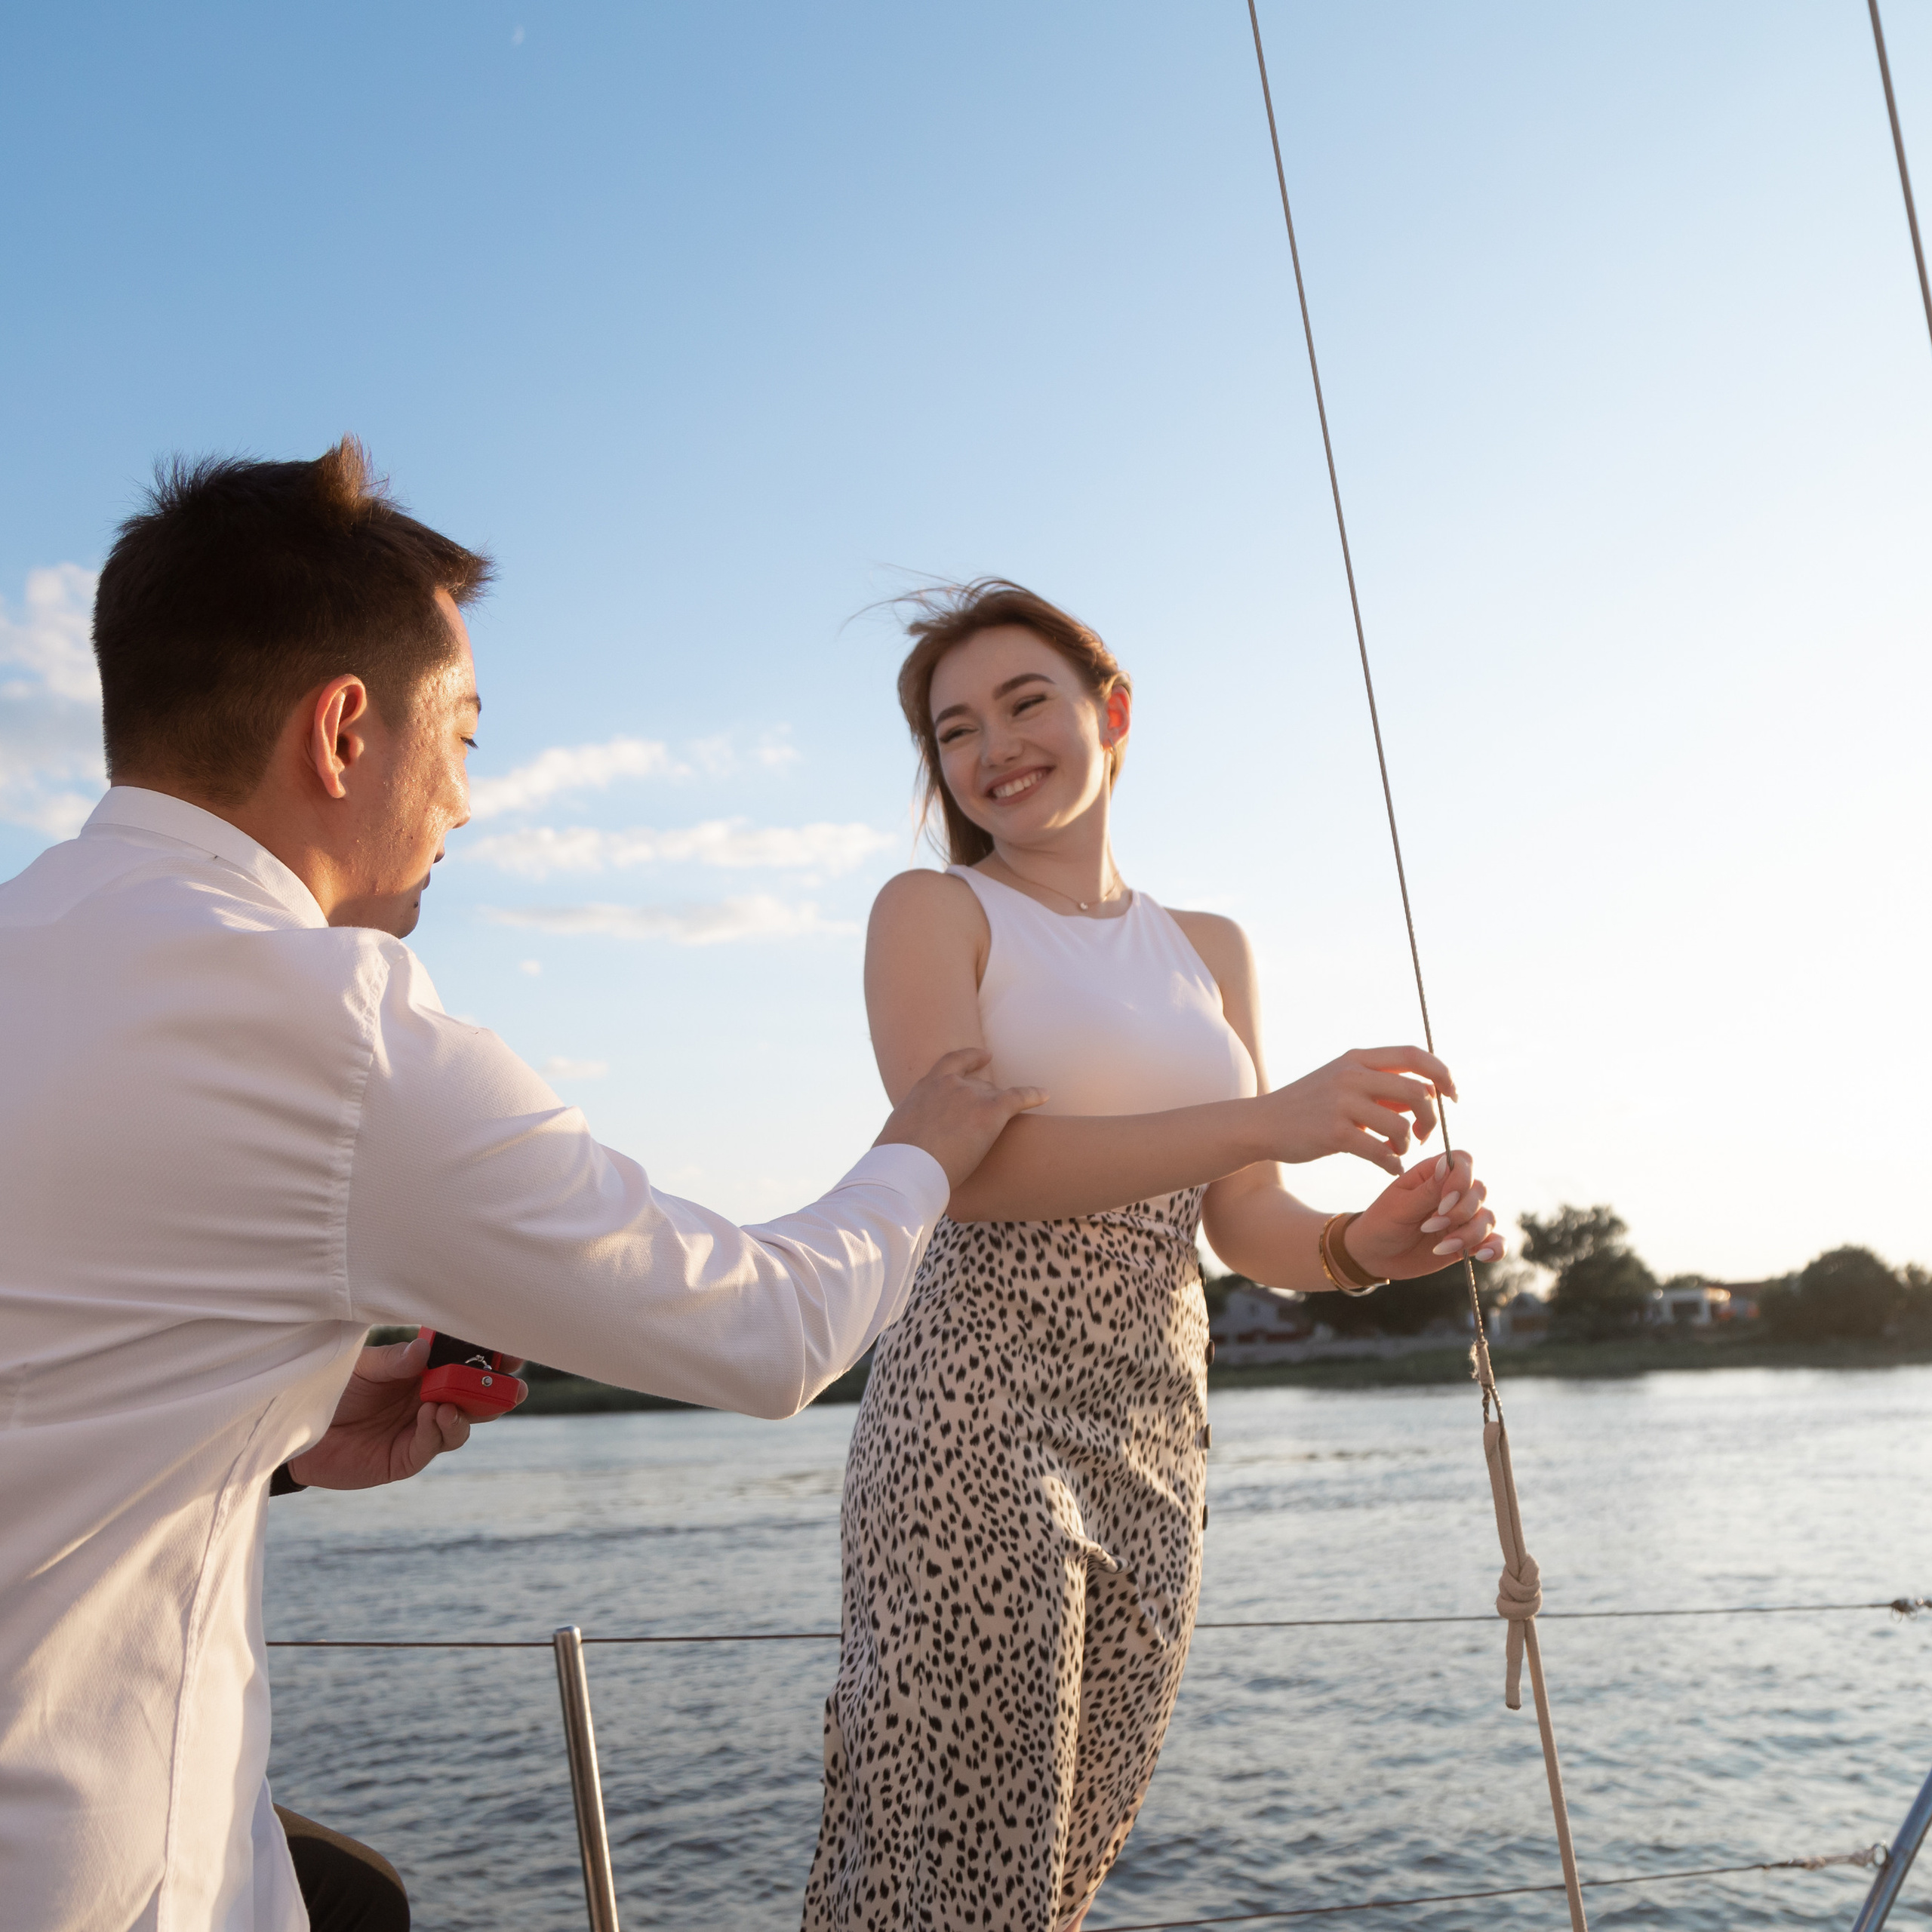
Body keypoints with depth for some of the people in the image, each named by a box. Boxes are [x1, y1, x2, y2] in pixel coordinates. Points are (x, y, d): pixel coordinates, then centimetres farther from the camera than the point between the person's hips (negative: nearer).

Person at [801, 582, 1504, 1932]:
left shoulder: (1211, 950, 16)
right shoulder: (933, 911, 1)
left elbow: (1245, 1224, 13)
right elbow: (963, 1165, -15)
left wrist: (1362, 1248, -10)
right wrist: (1260, 1120, -22)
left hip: (1157, 1437, 5)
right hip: (980, 1412, -5)